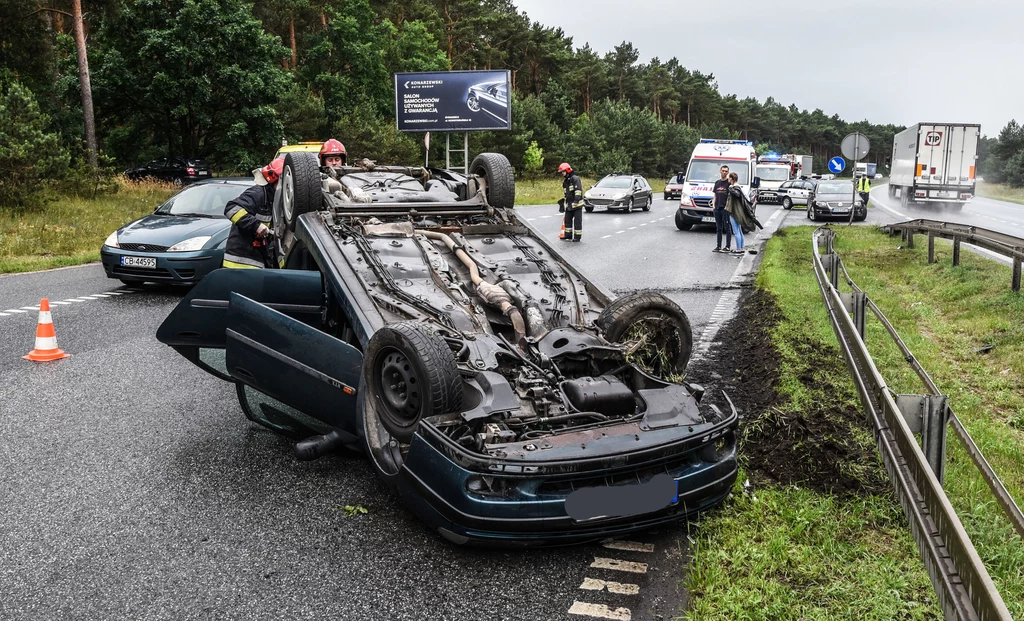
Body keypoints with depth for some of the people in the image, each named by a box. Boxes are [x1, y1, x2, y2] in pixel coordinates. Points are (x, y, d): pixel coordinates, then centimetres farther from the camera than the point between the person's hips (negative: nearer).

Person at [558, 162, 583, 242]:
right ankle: (568, 235, 24)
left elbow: (578, 190, -21)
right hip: (569, 205, 9)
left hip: (577, 204, -9)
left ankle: (577, 237, 0)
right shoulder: (565, 181, 17)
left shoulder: (575, 178, -12)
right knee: (567, 220, 14)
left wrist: (576, 200, -28)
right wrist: (563, 202, 24)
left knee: (577, 221, -4)